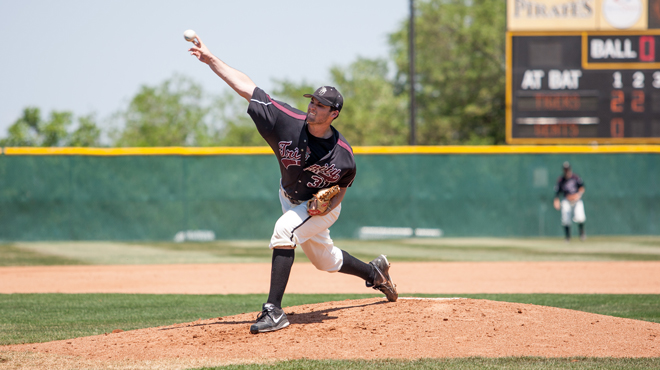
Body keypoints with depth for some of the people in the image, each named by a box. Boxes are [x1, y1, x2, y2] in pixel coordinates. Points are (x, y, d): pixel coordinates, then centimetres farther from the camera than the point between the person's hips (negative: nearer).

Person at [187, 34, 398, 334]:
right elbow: (245, 87, -26)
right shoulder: (289, 121, -25)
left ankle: (274, 310, -33)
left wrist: (332, 203, -24)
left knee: (285, 229, -32)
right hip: (290, 199, 5)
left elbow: (344, 183, -4)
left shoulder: (343, 154, -27)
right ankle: (375, 272, 51)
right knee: (325, 260, 21)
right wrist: (210, 59, -30)